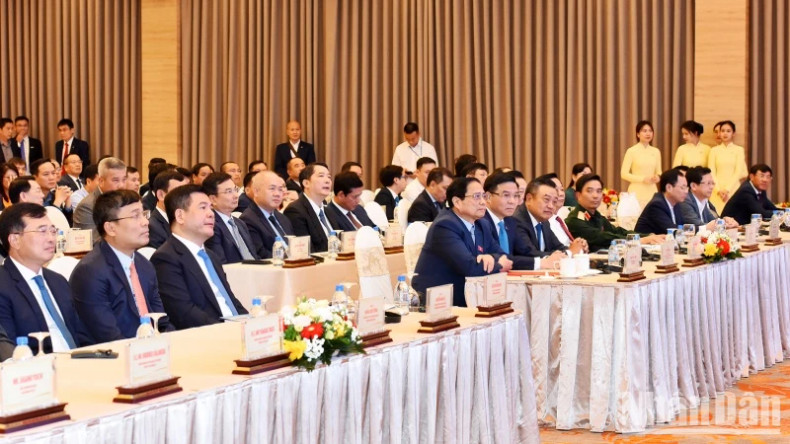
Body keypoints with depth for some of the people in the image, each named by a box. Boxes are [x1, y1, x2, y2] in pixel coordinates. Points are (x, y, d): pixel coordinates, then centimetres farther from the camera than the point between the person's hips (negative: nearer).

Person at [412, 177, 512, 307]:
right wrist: (498, 265, -8)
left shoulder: (483, 225, 9)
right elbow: (469, 267, -25)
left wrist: (491, 258, -14)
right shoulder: (445, 226, -16)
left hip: (463, 300, 8)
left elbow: (502, 256, 9)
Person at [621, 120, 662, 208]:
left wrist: (657, 177, -6)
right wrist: (643, 179, -14)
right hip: (636, 192, -4)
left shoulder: (656, 151, 10)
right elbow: (624, 174, -6)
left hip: (652, 191, 4)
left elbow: (659, 172, 17)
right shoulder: (632, 151, -3)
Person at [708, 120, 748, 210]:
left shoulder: (739, 150, 5)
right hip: (717, 192, 1)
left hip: (734, 189, -1)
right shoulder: (714, 150, 9)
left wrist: (727, 189, -11)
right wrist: (719, 189, -9)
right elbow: (711, 172, 4)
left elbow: (739, 172, -1)